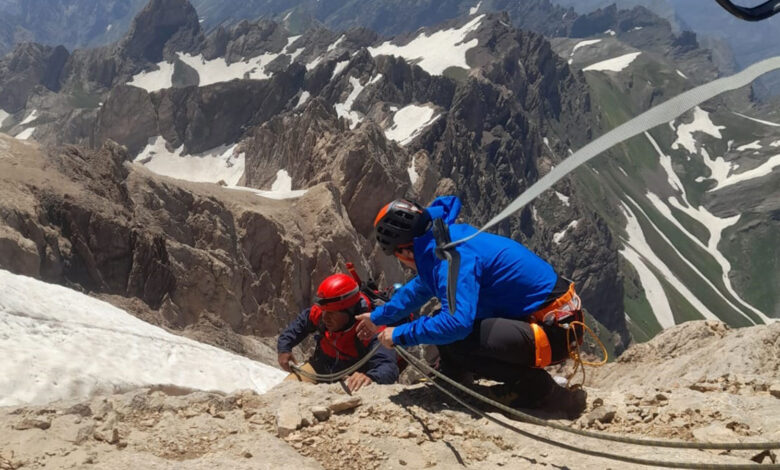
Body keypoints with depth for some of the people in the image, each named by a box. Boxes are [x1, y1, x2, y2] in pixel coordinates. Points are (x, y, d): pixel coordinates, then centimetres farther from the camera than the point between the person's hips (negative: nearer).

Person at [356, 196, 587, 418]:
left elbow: (457, 323, -33)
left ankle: (540, 390, -9)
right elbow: (419, 287, 26)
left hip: (555, 328, -10)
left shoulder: (453, 256, -22)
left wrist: (400, 334, -18)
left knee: (450, 340, -23)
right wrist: (378, 317, 37)